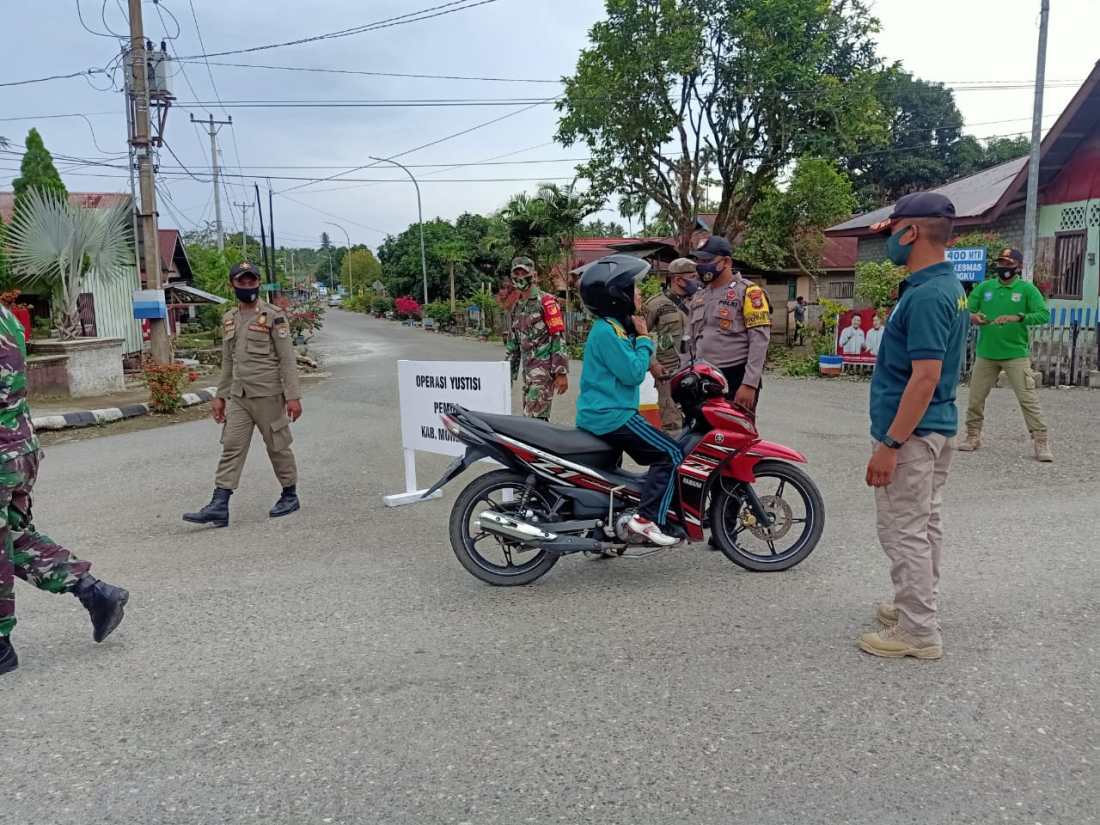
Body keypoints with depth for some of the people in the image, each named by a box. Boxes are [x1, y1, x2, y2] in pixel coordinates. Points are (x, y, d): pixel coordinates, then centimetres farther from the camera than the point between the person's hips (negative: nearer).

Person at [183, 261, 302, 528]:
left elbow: (287, 358, -10)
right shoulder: (229, 320, 12)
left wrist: (293, 396, -15)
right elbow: (227, 362, 18)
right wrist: (220, 396, 16)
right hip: (238, 397, 5)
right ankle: (219, 506, 0)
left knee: (278, 446, 5)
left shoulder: (273, 315, -7)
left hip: (268, 395, -5)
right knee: (231, 448, 1)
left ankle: (290, 496, 22)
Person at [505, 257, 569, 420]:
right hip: (528, 368, 8)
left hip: (544, 368, -8)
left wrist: (561, 373, -18)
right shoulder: (517, 307, 18)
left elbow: (559, 338, -13)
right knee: (529, 415, 10)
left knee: (535, 417, -15)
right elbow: (513, 342, 24)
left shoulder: (546, 301, -7)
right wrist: (510, 373, 22)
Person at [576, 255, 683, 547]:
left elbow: (630, 369, 21)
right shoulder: (607, 331, -17)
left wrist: (642, 340, 8)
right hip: (610, 416, -11)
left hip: (602, 414, 11)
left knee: (659, 453, 20)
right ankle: (646, 518, -14)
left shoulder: (614, 327, 16)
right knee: (670, 453, -12)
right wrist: (643, 338, -8)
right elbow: (633, 374, -19)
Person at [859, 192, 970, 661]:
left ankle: (918, 633, 7)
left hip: (912, 433, -11)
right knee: (925, 525, 19)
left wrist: (889, 445, -25)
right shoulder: (947, 285, 8)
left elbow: (926, 378, -27)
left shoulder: (926, 296, -23)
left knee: (904, 533, -2)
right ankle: (916, 607, 32)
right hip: (937, 428, 11)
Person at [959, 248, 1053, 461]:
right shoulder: (984, 287, 8)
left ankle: (1041, 442, -1)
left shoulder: (1027, 289, -1)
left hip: (1016, 354, -3)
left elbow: (1044, 314, -10)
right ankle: (973, 436, 22)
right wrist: (972, 316, -20)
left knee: (1028, 399, -6)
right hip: (986, 354, 3)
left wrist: (1017, 318, -26)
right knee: (975, 398, 7)